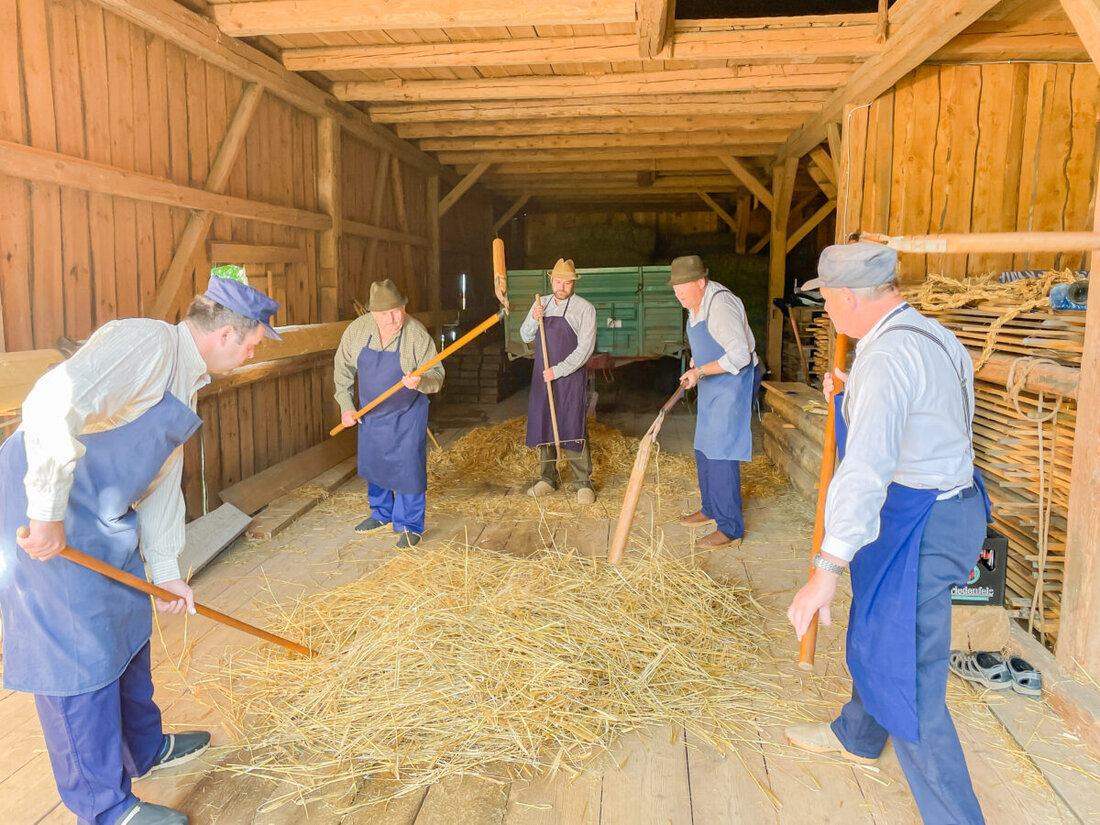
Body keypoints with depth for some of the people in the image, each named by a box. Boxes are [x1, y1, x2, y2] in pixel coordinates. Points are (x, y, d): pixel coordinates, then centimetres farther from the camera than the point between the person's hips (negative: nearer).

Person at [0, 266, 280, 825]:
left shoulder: (184, 380, 15)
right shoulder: (147, 343, -18)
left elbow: (163, 481, 19)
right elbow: (54, 402, -34)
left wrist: (167, 570, 21)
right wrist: (47, 512, -29)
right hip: (45, 517, -10)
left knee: (125, 628, 21)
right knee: (81, 655, 0)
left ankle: (144, 749, 42)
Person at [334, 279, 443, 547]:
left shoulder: (417, 334, -23)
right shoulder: (357, 329, -12)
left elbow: (437, 376, -19)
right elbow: (343, 368, 2)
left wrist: (420, 382, -42)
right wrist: (345, 405, 0)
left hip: (407, 415, -4)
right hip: (370, 412, 5)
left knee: (408, 467, -3)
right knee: (373, 463, 19)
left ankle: (409, 525, 14)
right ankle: (382, 513, 41)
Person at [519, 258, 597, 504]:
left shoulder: (584, 309, -5)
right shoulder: (540, 303, 11)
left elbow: (585, 348, -11)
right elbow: (525, 337, 13)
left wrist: (558, 370, -18)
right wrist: (533, 319, -7)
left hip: (571, 377, -5)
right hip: (542, 376, 5)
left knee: (573, 427, -6)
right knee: (543, 426, 8)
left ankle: (584, 482, 3)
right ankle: (548, 479, 20)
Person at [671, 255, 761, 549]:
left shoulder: (720, 305, -23)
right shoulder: (695, 305, 8)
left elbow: (740, 355, -28)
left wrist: (701, 371, -27)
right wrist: (697, 362, 10)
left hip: (735, 382, -10)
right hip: (712, 385, 10)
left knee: (721, 453, -11)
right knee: (704, 450, 17)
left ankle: (730, 529, -5)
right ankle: (711, 509, 34)